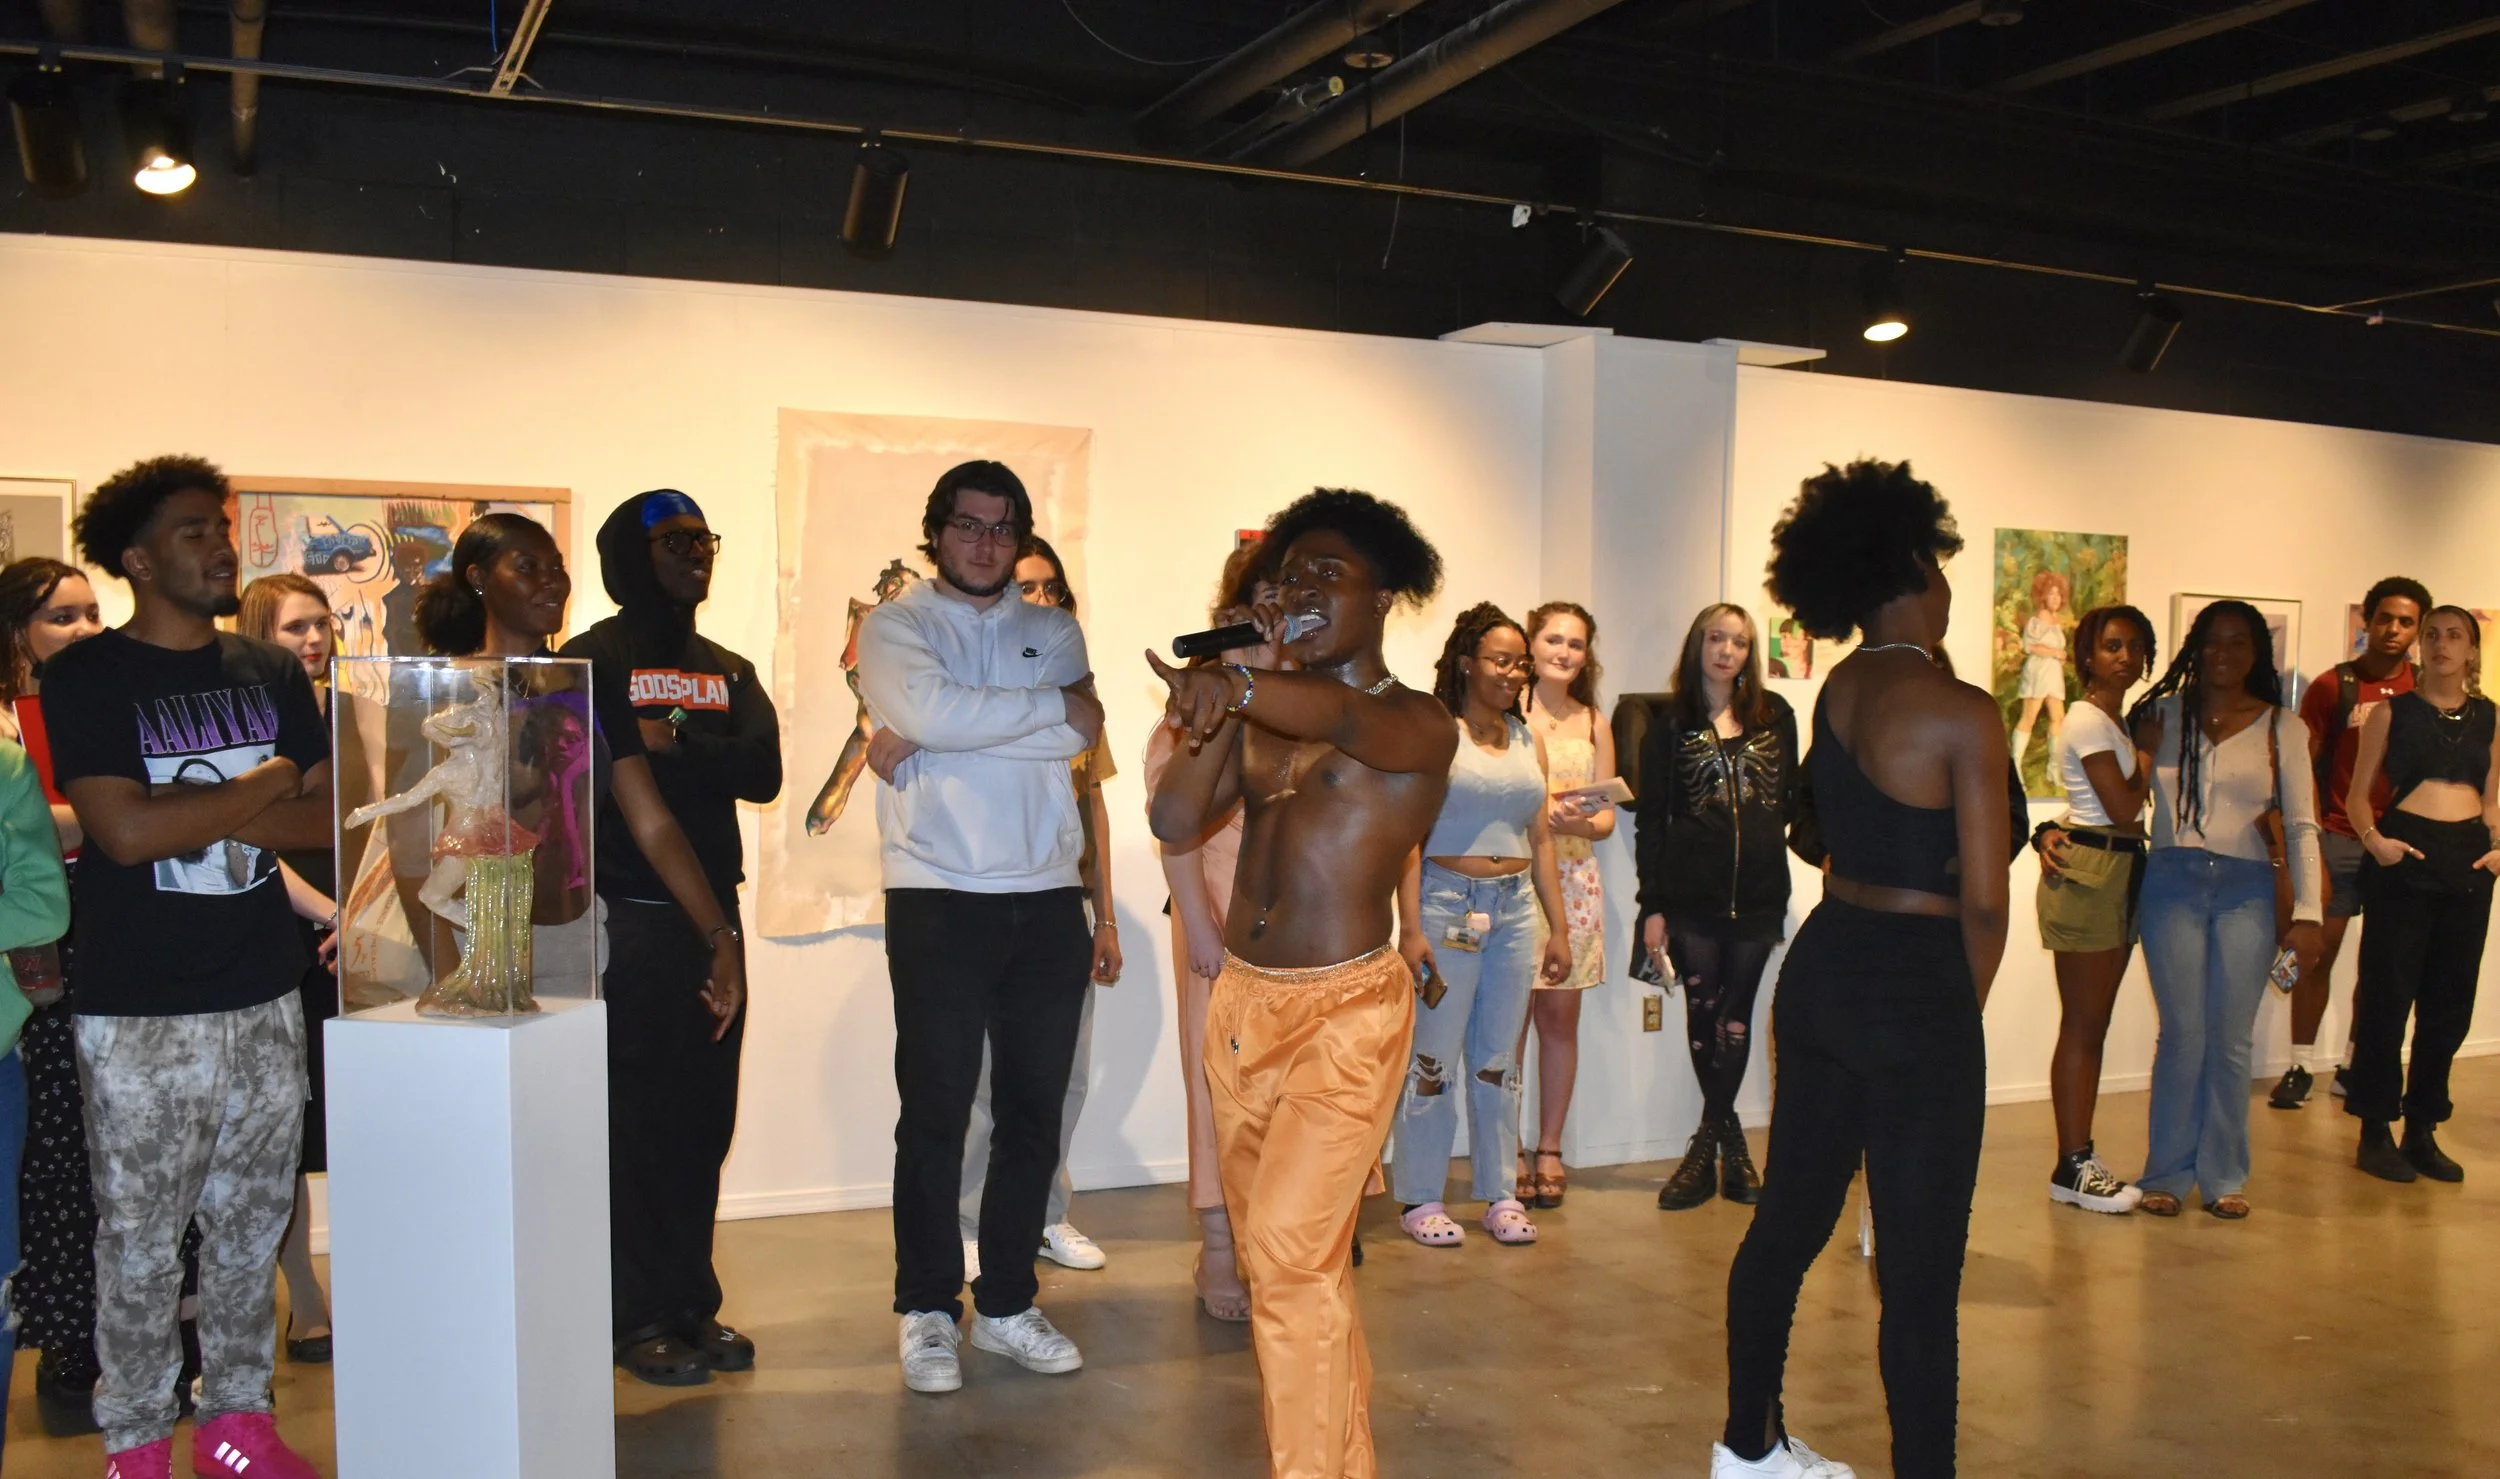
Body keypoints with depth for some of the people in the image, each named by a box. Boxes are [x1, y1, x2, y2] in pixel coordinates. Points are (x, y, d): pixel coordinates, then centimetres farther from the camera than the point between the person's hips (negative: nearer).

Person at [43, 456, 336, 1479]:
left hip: (264, 997, 4)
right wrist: (263, 787, -6)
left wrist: (202, 810, -9)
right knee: (139, 1238, 3)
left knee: (252, 1223, 11)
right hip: (139, 1011, -4)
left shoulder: (272, 673, 10)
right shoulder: (86, 678, -4)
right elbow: (127, 831, -16)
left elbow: (328, 818, 5)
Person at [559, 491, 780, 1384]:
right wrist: (707, 759, -10)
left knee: (706, 1122, 8)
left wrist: (669, 745, -11)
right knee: (640, 1123, -2)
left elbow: (764, 772, 0)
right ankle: (640, 1319, 8)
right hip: (630, 918, -5)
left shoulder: (729, 671, 17)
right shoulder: (594, 660, -1)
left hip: (712, 915, 6)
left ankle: (694, 1306, 18)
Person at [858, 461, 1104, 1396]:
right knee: (936, 1113, 2)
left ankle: (1007, 1302, 20)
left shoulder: (1053, 632, 13)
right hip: (939, 898, -3)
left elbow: (1081, 736, -6)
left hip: (1046, 899, 4)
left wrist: (927, 742, -13)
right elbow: (929, 709, -18)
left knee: (1034, 1112, 8)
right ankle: (928, 1310, 15)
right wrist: (1050, 704, -8)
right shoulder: (894, 627, 3)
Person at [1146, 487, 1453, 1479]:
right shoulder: (1260, 718, 12)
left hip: (1344, 1013, -7)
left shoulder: (1420, 724, -7)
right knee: (1281, 1257, 14)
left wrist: (1236, 686, -50)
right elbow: (1173, 822, -2)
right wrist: (1228, 698, -6)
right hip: (1240, 1003, 7)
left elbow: (1351, 721, -32)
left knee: (1290, 1256, -15)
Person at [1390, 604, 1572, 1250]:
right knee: (1434, 1056, -2)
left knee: (1499, 1057, 11)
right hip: (1448, 901, -5)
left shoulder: (1528, 743, 13)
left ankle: (1499, 1193, 20)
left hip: (1517, 907, 5)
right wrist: (1412, 929, -16)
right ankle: (1419, 1198, 9)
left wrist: (1558, 928, 13)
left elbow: (1540, 841, 17)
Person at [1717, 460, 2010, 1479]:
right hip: (1916, 987, -8)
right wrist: (1966, 1009, 1)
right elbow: (1983, 899, -13)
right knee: (1922, 1267, 1)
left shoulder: (1835, 692, 4)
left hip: (1822, 965, 8)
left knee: (1789, 1215, 19)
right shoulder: (1961, 713, -15)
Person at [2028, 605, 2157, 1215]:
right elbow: (2124, 808, -17)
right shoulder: (2089, 721, -12)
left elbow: (2123, 806, 10)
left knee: (2093, 1026, 11)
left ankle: (2080, 1159, 17)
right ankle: (2071, 1169, 2)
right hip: (2089, 873, -9)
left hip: (2118, 872, 9)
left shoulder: (2114, 721, 17)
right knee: (2081, 1027, -4)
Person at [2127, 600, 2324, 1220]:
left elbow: (2302, 825, 4)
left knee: (2231, 1040, 3)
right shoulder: (2163, 715, 6)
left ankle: (2223, 1176, 16)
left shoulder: (2281, 727, 6)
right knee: (2182, 1035, 0)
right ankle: (2166, 1173, 12)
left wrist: (2306, 913, -3)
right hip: (2173, 883, 0)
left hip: (2247, 889, 1)